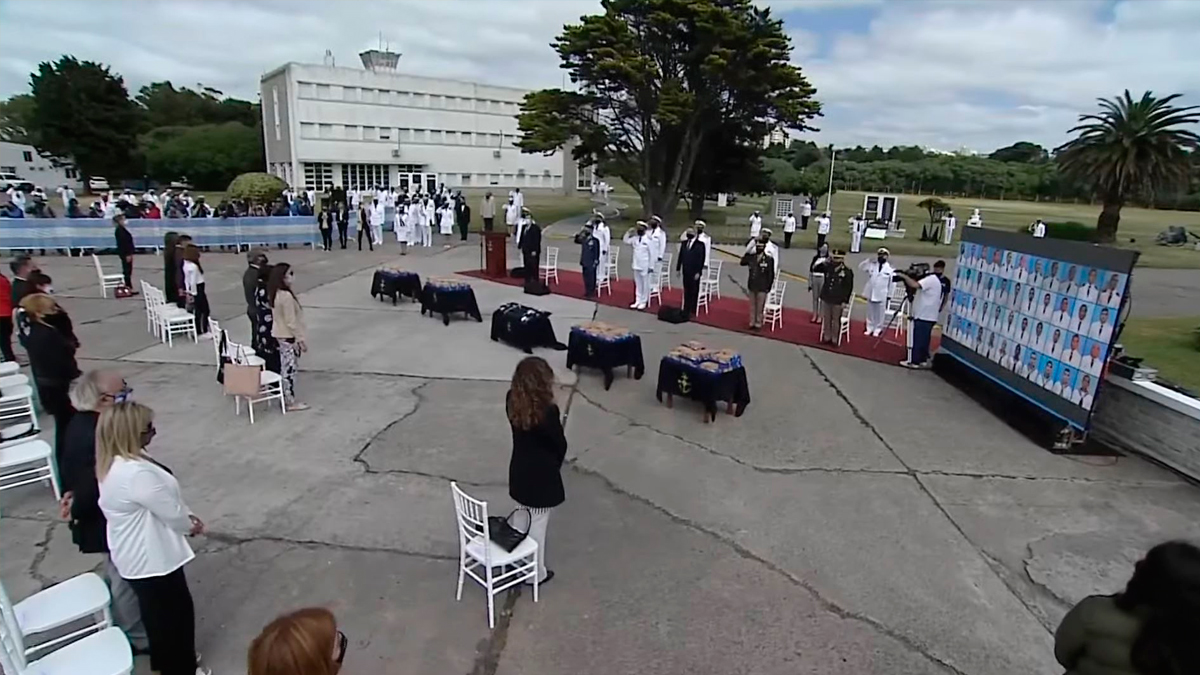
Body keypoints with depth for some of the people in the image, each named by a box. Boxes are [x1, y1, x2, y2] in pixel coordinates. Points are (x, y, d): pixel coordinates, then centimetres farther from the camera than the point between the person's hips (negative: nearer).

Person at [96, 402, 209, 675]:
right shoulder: (136, 473, -34)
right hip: (151, 557, -10)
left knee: (158, 612, 27)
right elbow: (171, 512, -23)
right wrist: (190, 525, -3)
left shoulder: (116, 463, -1)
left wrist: (186, 515, 5)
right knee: (175, 612, 11)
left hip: (138, 554, 10)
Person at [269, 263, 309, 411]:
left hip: (281, 334, 9)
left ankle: (286, 397, 25)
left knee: (285, 367, 16)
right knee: (290, 369, -1)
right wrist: (301, 338, -16)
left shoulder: (275, 294, 5)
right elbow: (291, 321, -23)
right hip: (289, 336, -9)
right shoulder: (286, 296, -24)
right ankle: (291, 402, 7)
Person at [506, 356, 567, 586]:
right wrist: (554, 465, 5)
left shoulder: (512, 400, -9)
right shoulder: (547, 411, -28)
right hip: (541, 474, -7)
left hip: (519, 470, 7)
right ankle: (536, 573, 28)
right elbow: (560, 445, -13)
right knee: (538, 523, 11)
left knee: (526, 519, 25)